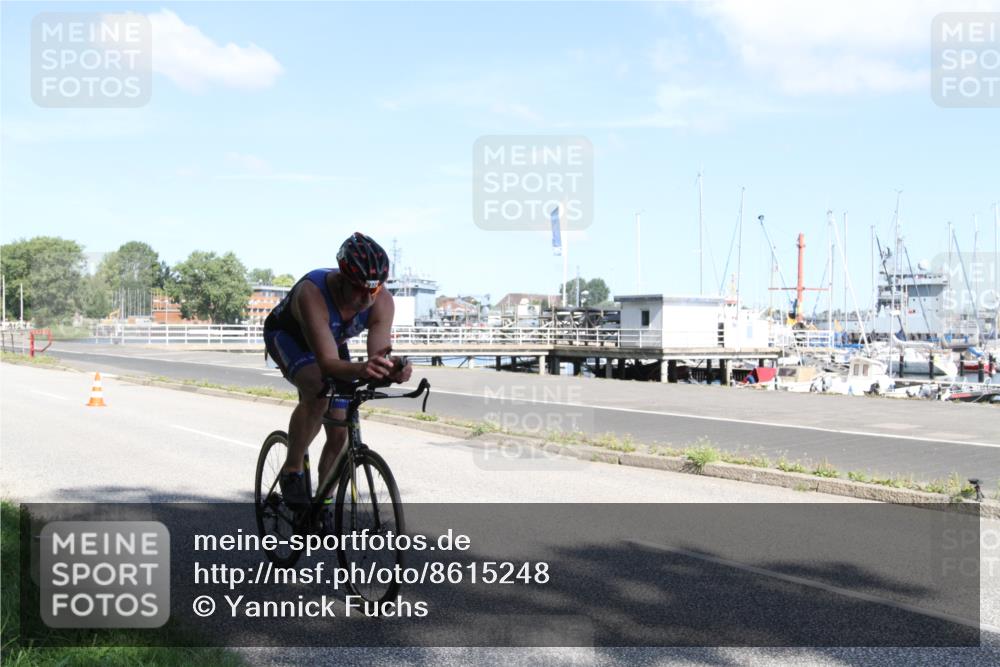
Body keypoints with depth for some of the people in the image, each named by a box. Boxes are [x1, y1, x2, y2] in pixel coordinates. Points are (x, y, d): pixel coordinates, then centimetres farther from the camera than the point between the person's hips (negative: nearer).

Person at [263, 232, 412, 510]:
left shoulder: (383, 302, -29)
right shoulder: (313, 292, -42)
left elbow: (379, 357, -37)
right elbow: (327, 362, -50)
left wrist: (393, 369, -60)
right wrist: (360, 369, -69)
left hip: (333, 342, 5)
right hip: (287, 334, -4)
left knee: (340, 435, -3)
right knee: (317, 391, -36)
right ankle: (291, 473, -16)